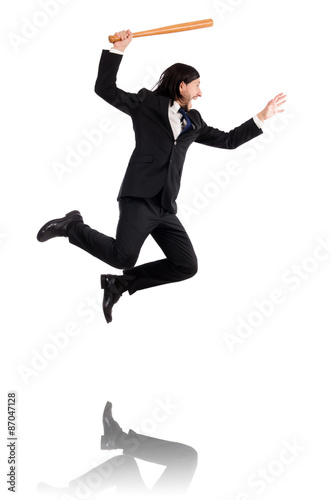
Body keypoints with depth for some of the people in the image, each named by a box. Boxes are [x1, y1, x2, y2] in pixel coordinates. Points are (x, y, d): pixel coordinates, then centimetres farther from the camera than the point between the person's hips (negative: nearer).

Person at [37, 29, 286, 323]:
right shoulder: (147, 103, 7)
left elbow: (229, 140, 25)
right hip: (140, 197, -7)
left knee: (186, 266, -3)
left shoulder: (193, 122, 22)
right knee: (123, 257, -21)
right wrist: (118, 50, -4)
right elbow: (105, 89, 3)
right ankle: (72, 227, 4)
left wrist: (263, 117, 21)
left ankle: (120, 283, 7)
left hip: (165, 208, 7)